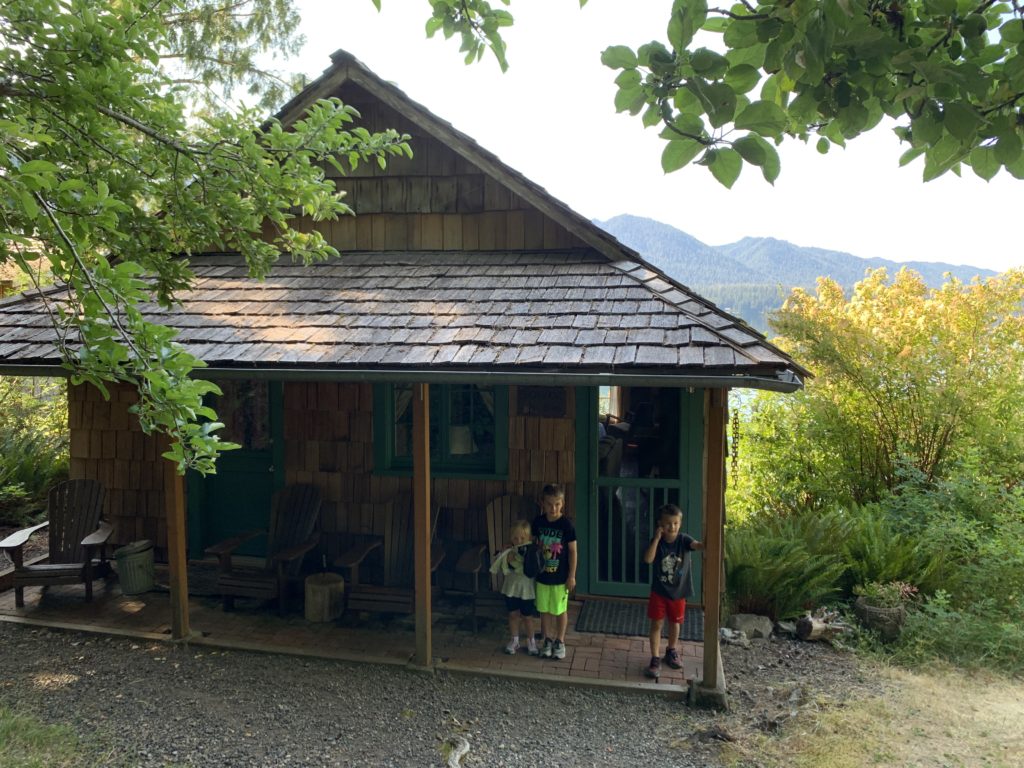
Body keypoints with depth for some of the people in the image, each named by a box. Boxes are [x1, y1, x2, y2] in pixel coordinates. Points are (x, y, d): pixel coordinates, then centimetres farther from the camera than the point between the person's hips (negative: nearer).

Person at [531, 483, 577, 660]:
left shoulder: (566, 524, -16)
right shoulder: (538, 522, -7)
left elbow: (572, 551, -10)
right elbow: (534, 544, 6)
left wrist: (572, 576, -9)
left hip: (560, 577, -3)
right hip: (542, 575, 3)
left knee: (560, 610, 12)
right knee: (544, 610, 15)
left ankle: (560, 642, 29)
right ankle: (548, 640, 32)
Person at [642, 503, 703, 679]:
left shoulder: (683, 540, -12)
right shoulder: (657, 542, -11)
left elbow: (697, 545, -33)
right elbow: (648, 559, -26)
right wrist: (657, 538, -28)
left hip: (678, 591, 1)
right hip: (659, 591, -1)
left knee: (675, 623, 18)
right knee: (656, 624, 2)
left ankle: (671, 651, 41)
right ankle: (655, 659, 10)